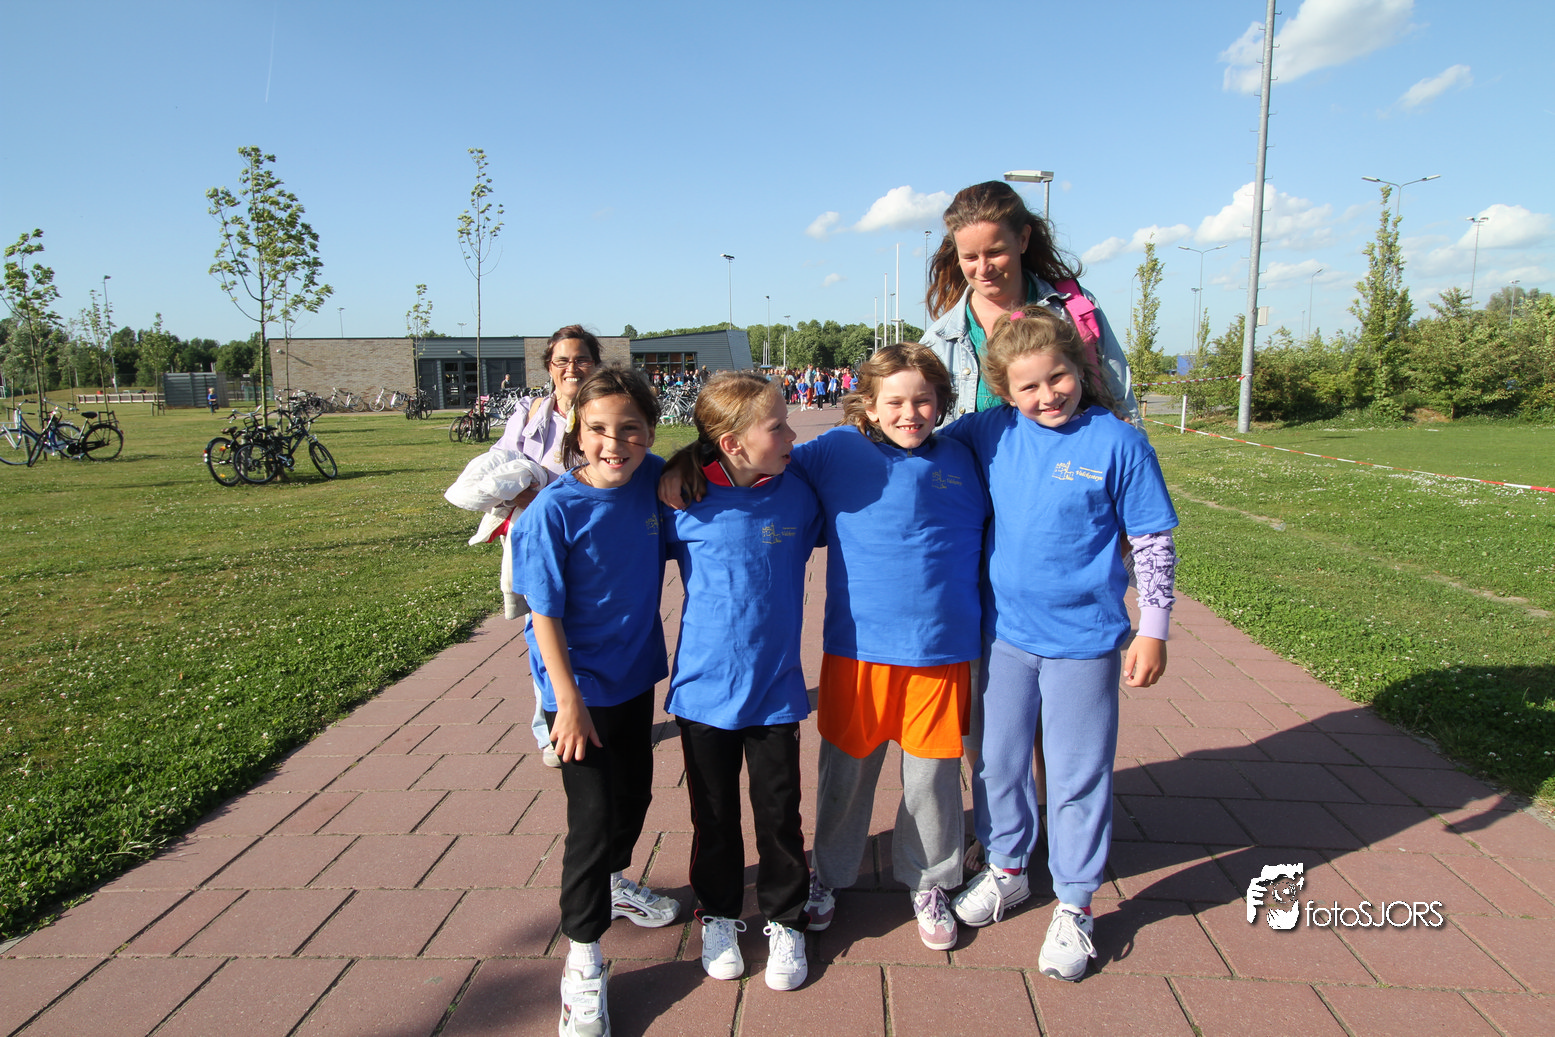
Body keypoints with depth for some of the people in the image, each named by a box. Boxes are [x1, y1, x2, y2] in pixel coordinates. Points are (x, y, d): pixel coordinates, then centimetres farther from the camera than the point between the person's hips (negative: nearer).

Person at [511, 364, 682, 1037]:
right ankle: (582, 960, 16)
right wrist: (569, 702, -17)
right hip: (579, 686, -5)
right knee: (594, 814, -2)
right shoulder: (554, 510, -22)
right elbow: (545, 615, -18)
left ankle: (614, 881, 50)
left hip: (635, 673, 6)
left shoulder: (654, 481, -9)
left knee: (634, 793, 22)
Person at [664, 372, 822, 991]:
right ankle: (717, 915, 39)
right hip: (704, 686, -1)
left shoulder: (796, 496, -4)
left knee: (780, 813, 11)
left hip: (776, 688, 1)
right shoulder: (685, 505, -12)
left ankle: (785, 920, 34)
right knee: (714, 814, 16)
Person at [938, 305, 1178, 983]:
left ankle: (1075, 906, 28)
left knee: (1079, 775, 8)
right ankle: (1007, 870, 41)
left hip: (1083, 641, -3)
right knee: (997, 762, 17)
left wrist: (1153, 630, -4)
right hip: (1005, 634, 3)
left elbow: (1155, 543, -4)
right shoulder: (990, 433, -3)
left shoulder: (1118, 443, -10)